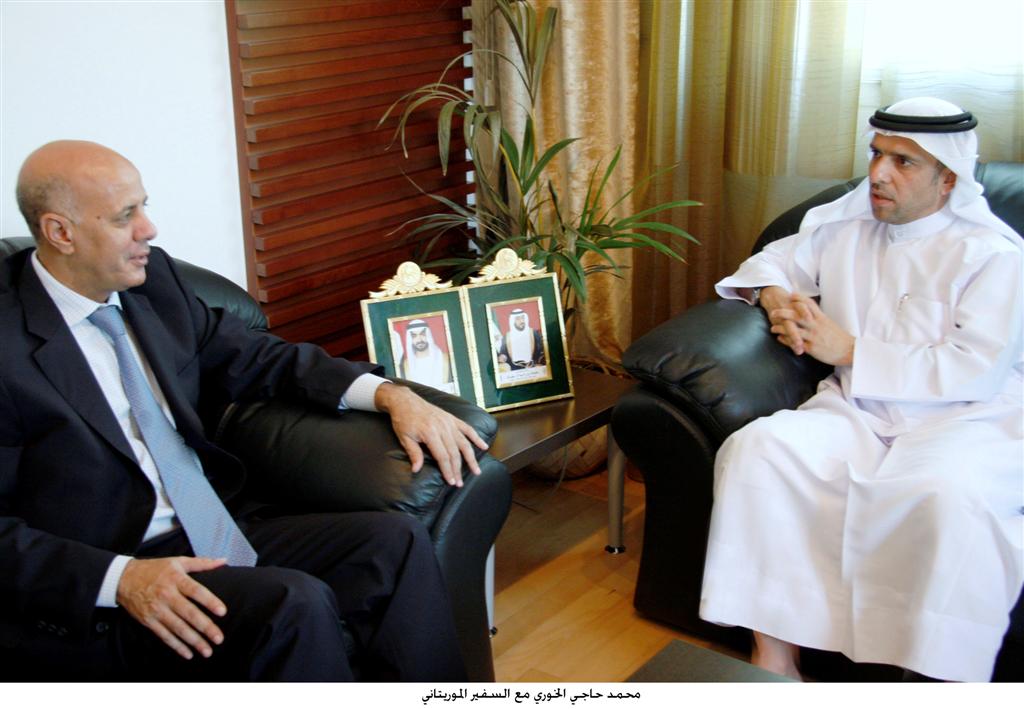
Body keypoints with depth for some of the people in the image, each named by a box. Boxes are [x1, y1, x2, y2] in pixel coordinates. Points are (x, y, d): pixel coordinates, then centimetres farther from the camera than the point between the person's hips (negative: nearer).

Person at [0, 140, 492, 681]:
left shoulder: (152, 279, 6)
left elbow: (255, 358, 15)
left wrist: (389, 395, 1)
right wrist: (121, 578, -26)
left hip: (219, 531, 7)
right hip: (95, 594, -6)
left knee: (397, 539, -12)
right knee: (293, 604, -31)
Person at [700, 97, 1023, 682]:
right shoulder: (844, 222, 13)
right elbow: (770, 262, 26)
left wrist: (849, 349, -13)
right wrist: (775, 296, 0)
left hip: (966, 421, -4)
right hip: (856, 411, 4)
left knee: (952, 499, -39)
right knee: (756, 449, -25)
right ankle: (773, 656, -19)